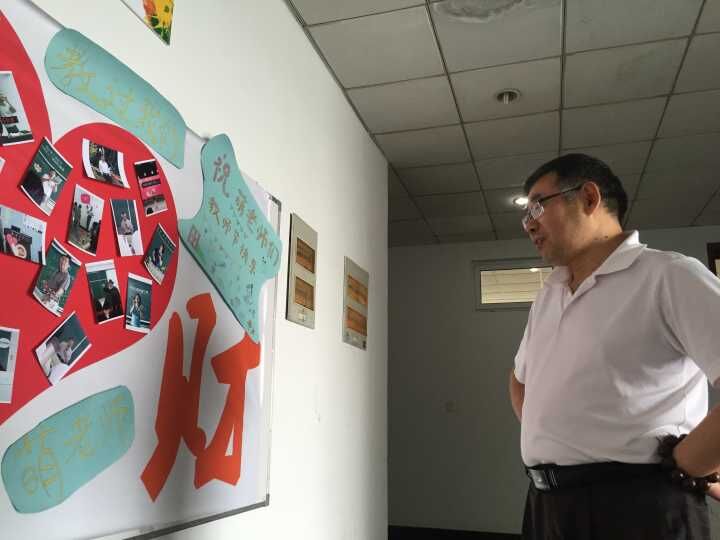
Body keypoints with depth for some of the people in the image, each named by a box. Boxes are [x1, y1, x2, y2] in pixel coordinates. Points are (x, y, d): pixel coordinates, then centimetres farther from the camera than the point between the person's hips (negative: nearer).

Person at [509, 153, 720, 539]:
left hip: (634, 508, -7)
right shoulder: (548, 295, 13)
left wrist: (685, 468, -11)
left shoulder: (669, 276, -10)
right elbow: (521, 377, 26)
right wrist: (543, 439, 11)